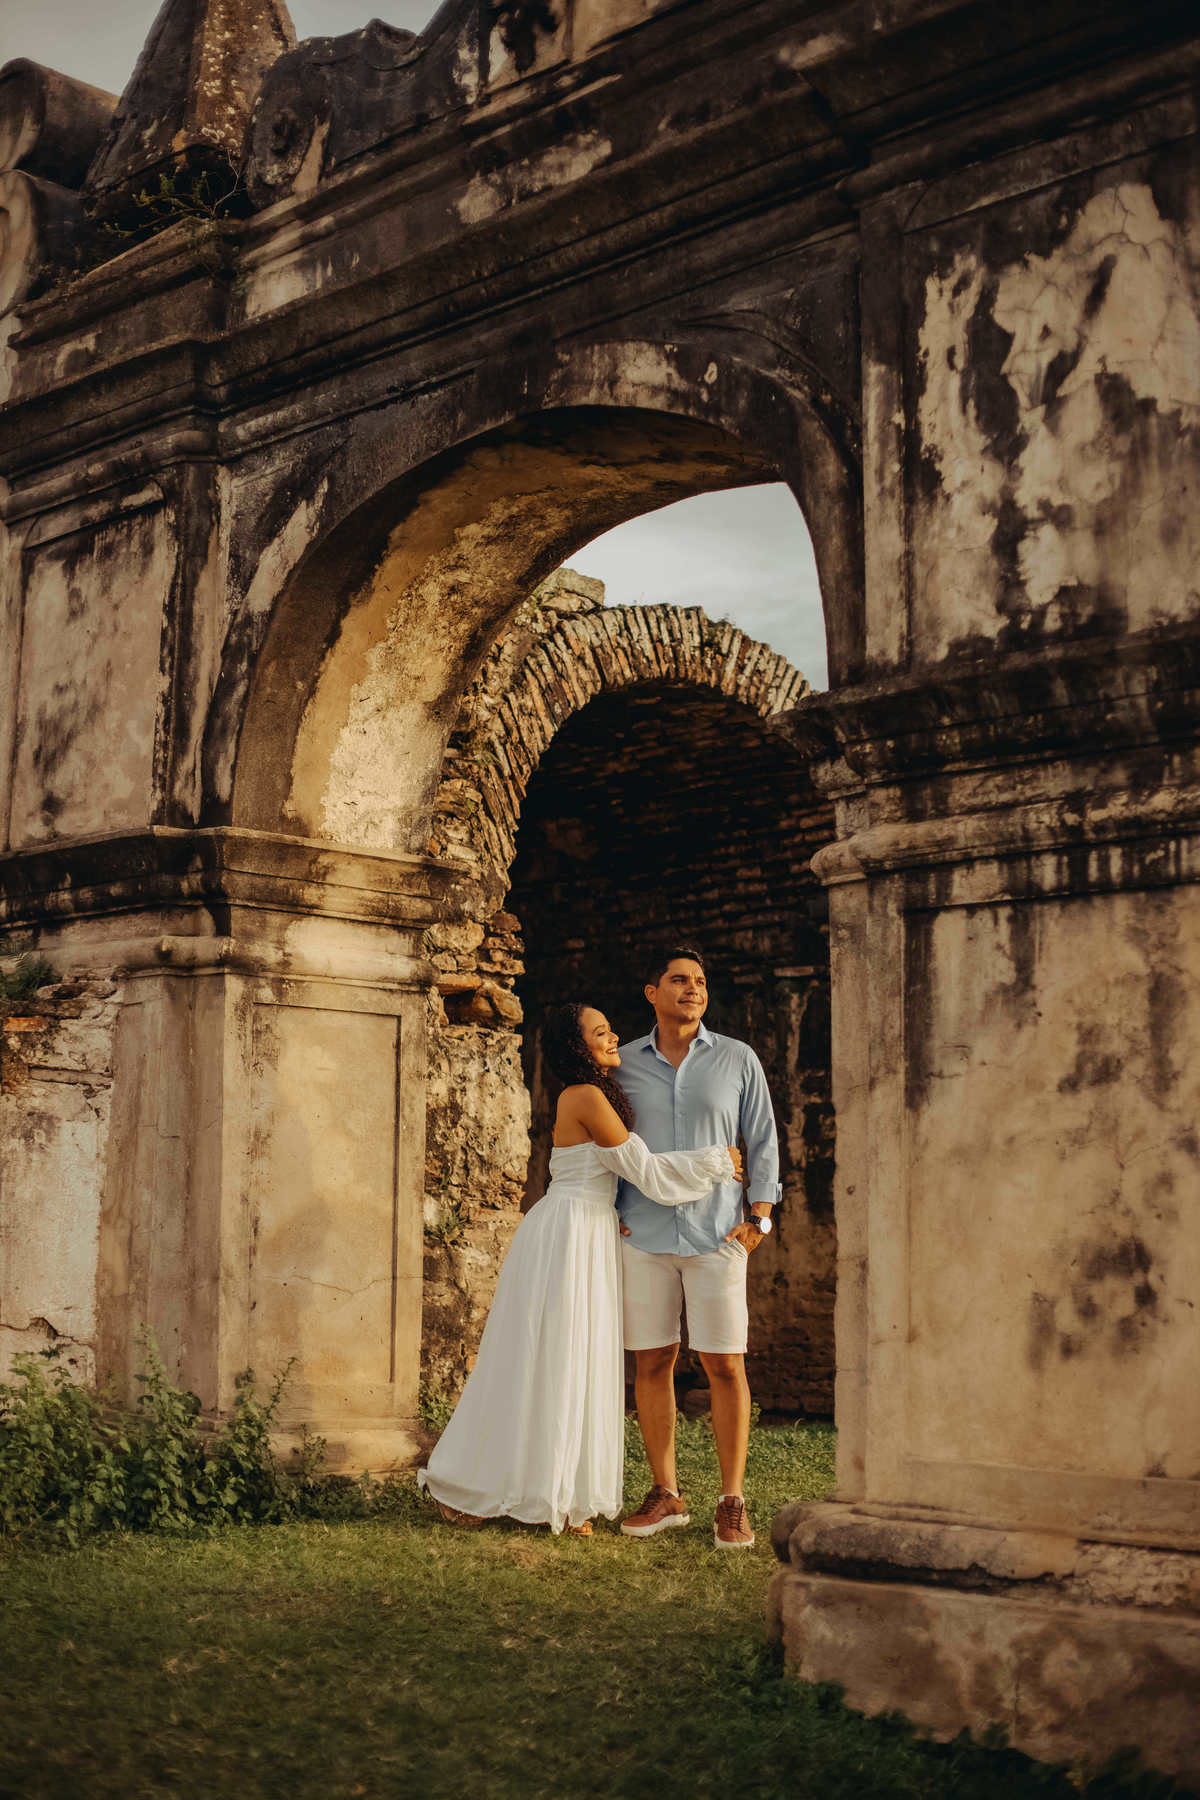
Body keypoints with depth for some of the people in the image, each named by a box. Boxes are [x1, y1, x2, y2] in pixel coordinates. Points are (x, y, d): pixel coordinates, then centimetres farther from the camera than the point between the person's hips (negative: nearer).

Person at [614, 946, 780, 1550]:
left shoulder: (738, 1060, 7)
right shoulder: (623, 1064, 9)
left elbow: (762, 1141, 9)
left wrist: (759, 1218, 0)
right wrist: (607, 1219, 7)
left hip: (716, 1234, -1)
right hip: (643, 1234, 1)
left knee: (725, 1365, -3)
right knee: (652, 1362, 3)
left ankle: (732, 1502, 5)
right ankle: (665, 1495, 14)